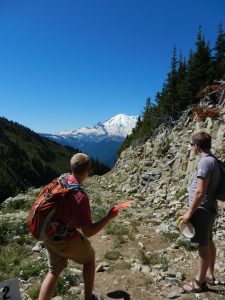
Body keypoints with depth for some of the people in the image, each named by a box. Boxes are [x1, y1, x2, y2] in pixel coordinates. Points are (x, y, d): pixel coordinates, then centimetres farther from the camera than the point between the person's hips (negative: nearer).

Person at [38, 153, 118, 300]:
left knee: (54, 271, 24)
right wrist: (109, 217, -15)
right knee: (89, 258, 23)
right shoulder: (80, 196, -32)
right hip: (68, 241, -6)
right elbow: (88, 232, -26)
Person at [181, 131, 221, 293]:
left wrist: (190, 213, -17)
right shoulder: (213, 160, 8)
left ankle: (200, 282, 18)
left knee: (203, 245, 2)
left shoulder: (205, 162, -22)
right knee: (209, 242, 20)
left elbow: (200, 192, -25)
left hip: (202, 209, -10)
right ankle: (209, 275, 36)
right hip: (209, 208, 10)